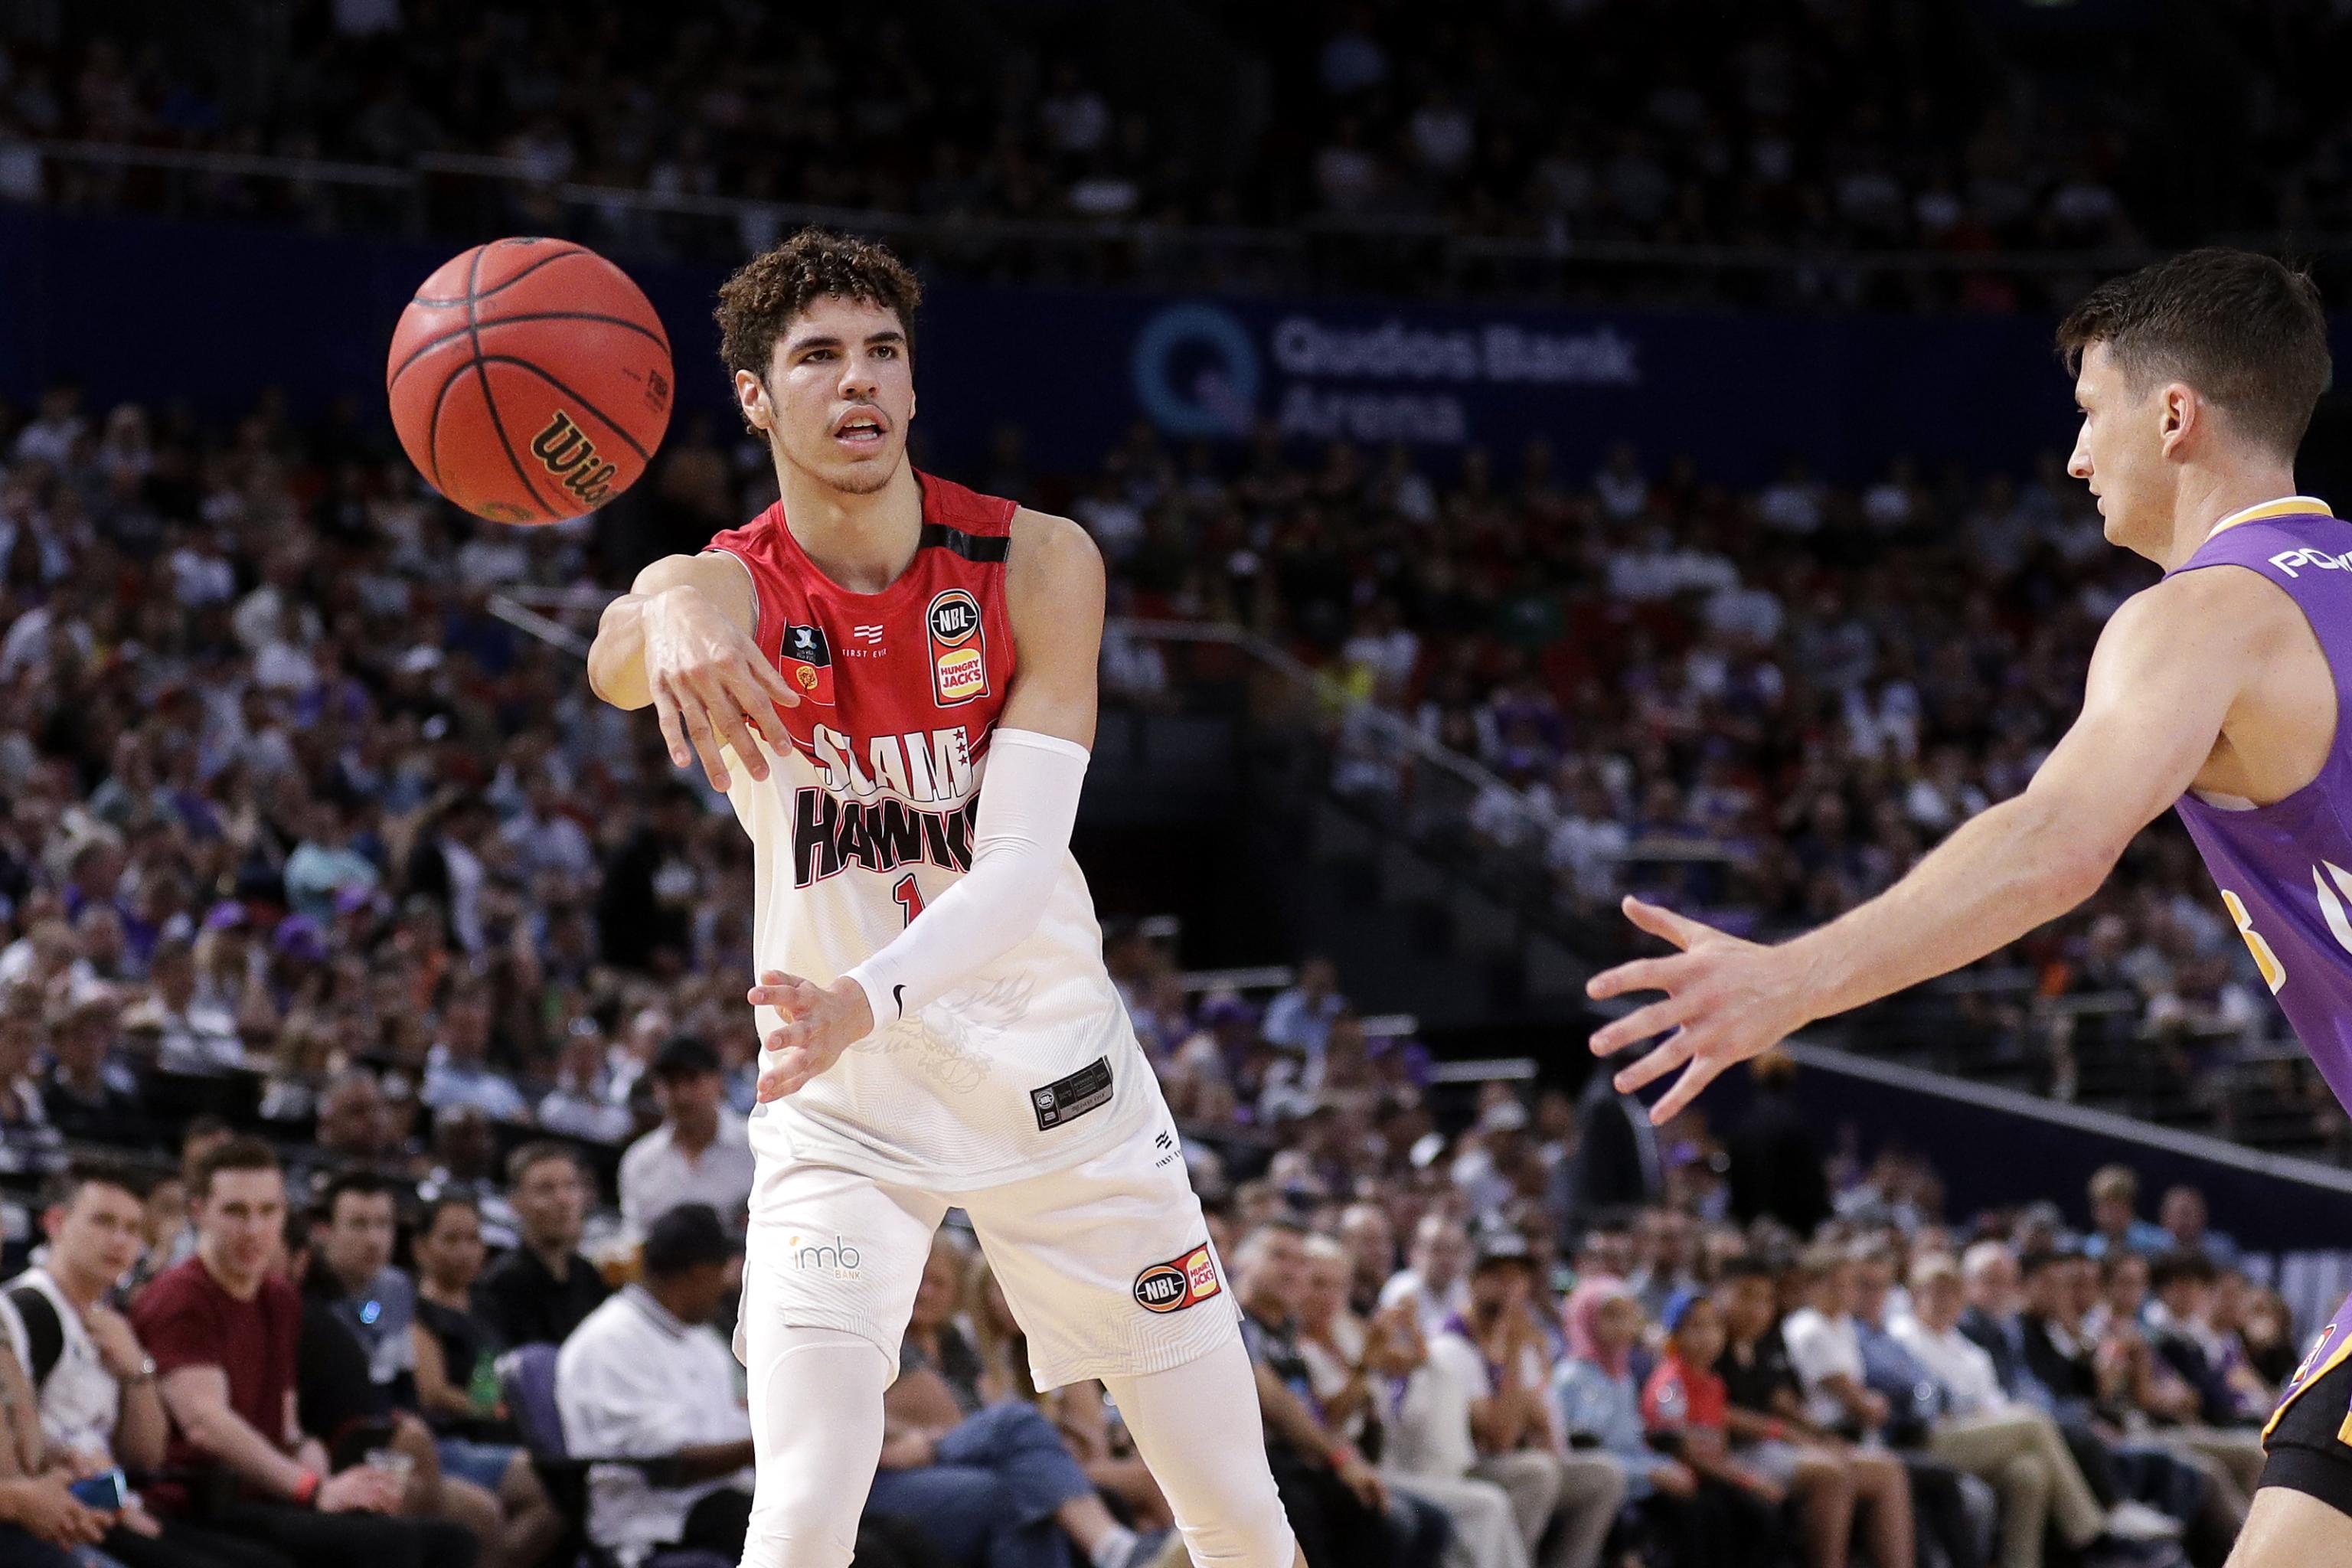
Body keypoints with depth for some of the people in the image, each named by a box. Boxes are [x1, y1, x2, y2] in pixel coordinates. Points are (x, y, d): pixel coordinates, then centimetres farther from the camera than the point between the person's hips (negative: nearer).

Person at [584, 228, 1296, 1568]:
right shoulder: (728, 592, -14)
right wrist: (668, 624, -67)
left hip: (1058, 1079, 2)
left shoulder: (1040, 564, -12)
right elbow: (619, 651, -41)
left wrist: (868, 1001, -42)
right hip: (842, 1109, -2)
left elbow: (1022, 863, -22)